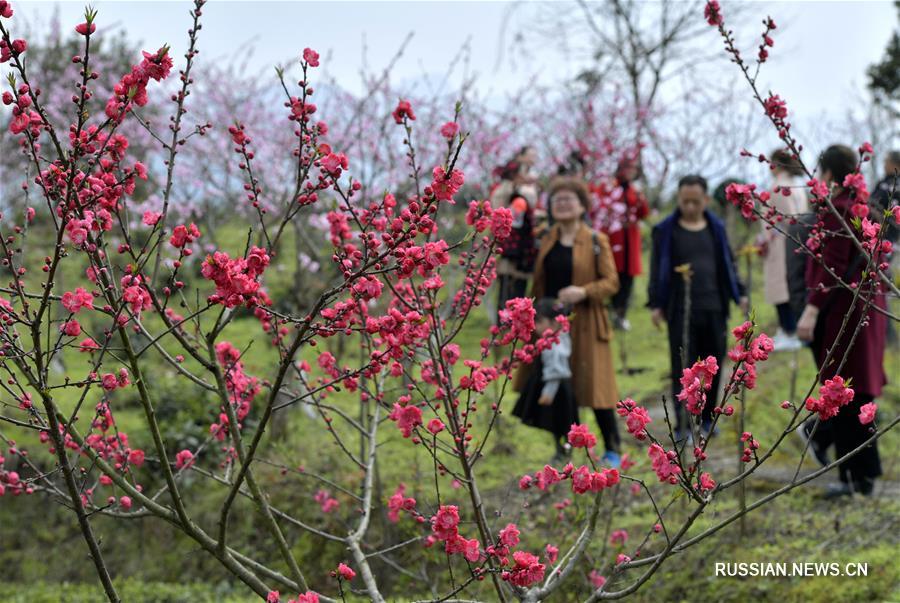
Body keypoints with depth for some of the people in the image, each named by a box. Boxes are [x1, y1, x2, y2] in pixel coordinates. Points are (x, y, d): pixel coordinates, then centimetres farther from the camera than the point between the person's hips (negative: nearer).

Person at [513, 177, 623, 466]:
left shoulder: (596, 241, -3)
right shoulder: (546, 240, 10)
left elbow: (611, 282, -5)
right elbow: (538, 284, 15)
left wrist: (584, 292, -21)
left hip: (585, 325, -4)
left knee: (593, 386, -2)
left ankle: (612, 450, 11)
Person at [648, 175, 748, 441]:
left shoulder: (716, 229, 9)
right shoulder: (666, 231, 0)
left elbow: (728, 263, 15)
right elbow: (658, 269, 2)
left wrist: (739, 294, 7)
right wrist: (655, 304, -4)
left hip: (714, 309, 3)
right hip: (680, 311, -3)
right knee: (682, 368, -2)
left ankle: (707, 419, 22)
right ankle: (683, 426, 2)